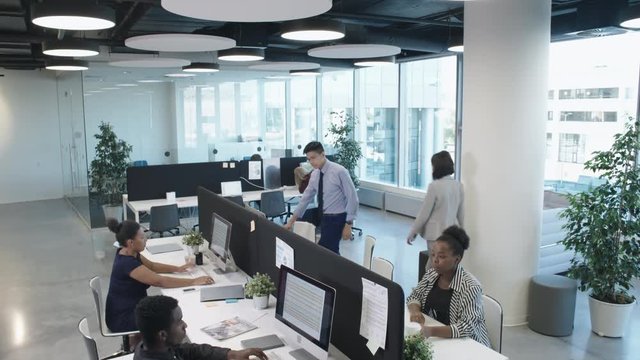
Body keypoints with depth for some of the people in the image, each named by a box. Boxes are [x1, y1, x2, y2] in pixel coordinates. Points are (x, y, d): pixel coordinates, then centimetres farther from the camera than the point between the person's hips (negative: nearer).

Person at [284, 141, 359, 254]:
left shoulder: (339, 171, -17)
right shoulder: (314, 174, 4)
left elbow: (352, 198, -15)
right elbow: (306, 198, 12)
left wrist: (348, 224, -16)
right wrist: (292, 220, 13)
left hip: (337, 218, -7)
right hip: (323, 217, 7)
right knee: (331, 251, 12)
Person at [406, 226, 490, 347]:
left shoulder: (470, 287, -20)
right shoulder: (431, 274, -1)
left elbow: (468, 328, -26)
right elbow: (414, 296, 9)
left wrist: (432, 331, -38)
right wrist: (415, 311, -14)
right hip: (435, 340, 6)